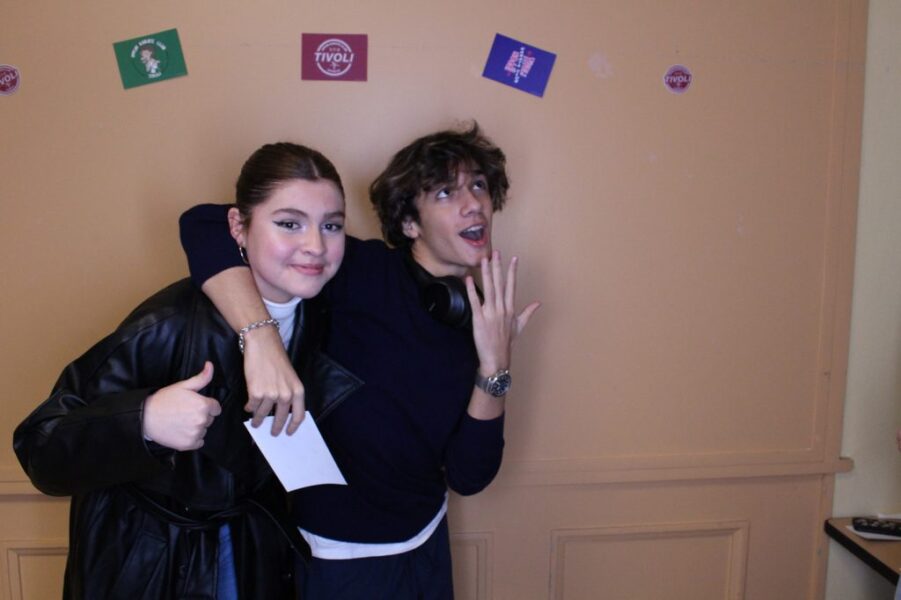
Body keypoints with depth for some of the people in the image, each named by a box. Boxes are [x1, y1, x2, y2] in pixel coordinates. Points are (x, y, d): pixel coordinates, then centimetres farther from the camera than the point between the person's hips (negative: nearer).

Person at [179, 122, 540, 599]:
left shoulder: (482, 319, -7)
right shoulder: (363, 272, -21)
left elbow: (468, 478, -10)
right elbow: (206, 225, -29)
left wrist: (494, 367, -22)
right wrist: (262, 341, -42)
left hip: (426, 541, 5)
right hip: (338, 555, -5)